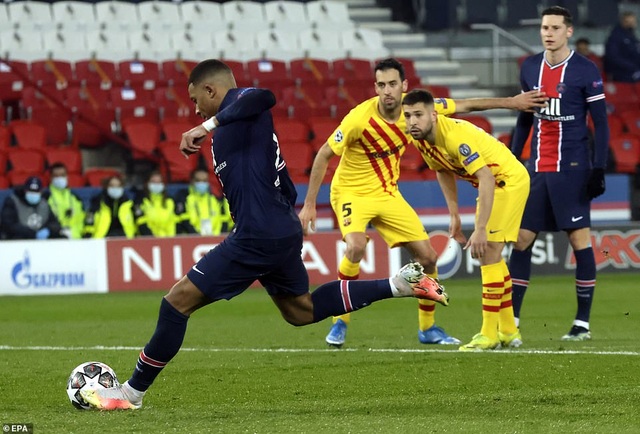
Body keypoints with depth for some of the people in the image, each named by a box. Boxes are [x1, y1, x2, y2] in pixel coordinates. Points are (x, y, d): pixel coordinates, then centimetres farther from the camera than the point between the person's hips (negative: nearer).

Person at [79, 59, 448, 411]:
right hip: (285, 233, 10)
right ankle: (398, 285, 21)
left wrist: (209, 125, -34)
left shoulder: (238, 103, -7)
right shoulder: (241, 118, 21)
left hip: (256, 237, -10)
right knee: (300, 310, 26)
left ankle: (132, 392, -1)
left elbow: (264, 97, -35)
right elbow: (288, 191, 25)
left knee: (178, 302, -6)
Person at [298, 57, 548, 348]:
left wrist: (511, 102, 6)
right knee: (356, 248, -32)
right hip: (351, 193, -5)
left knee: (428, 257, 2)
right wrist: (309, 204, -18)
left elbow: (464, 106, 3)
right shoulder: (359, 119, -27)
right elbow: (323, 155, -17)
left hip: (388, 194, 5)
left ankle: (427, 328, 22)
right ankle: (339, 324, -16)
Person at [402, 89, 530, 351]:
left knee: (488, 252, -14)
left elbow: (487, 178, -37)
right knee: (491, 256, 13)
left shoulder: (455, 135, -32)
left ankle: (489, 334, -11)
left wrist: (480, 230, -39)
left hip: (509, 179, -9)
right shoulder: (420, 138, -5)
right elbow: (444, 172, 14)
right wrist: (454, 216, 9)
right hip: (492, 183, 9)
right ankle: (508, 331, 22)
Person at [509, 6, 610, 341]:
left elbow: (601, 123, -5)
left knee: (580, 238, -4)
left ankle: (583, 323, 1)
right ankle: (510, 321, 6)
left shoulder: (585, 71, -6)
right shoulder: (530, 68, 9)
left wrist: (599, 168, -12)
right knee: (521, 239, 2)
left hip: (571, 169, -5)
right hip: (537, 169, 5)